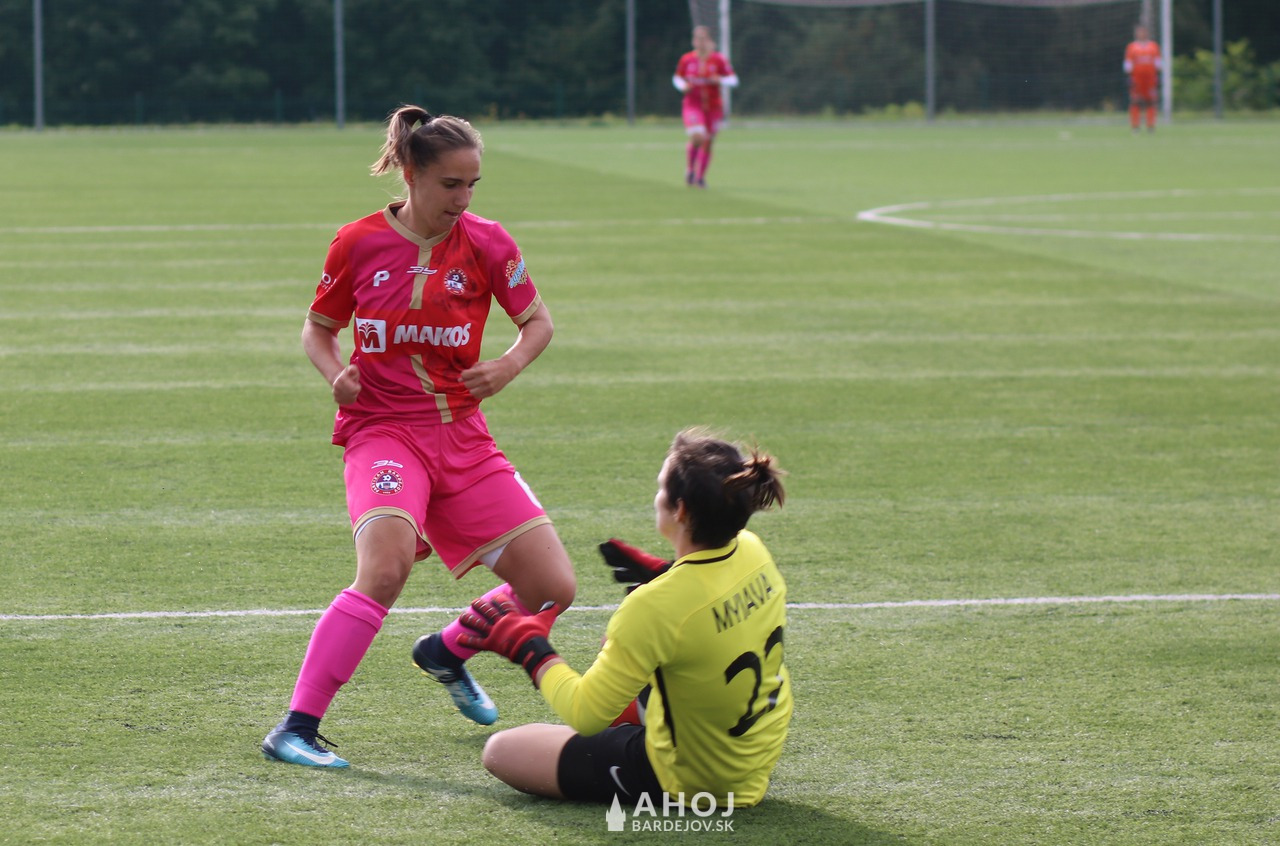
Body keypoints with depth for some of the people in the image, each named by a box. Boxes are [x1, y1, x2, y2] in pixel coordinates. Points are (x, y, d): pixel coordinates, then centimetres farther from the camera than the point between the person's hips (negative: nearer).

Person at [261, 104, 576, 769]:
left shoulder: (484, 243, 0)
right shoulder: (360, 243, -4)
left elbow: (538, 323, 10)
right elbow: (318, 328, 10)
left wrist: (509, 365, -11)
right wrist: (337, 373, -11)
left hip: (463, 437, 4)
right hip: (382, 431, -4)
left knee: (553, 587, -2)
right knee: (386, 567, -33)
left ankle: (447, 652, 28)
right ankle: (296, 729, -28)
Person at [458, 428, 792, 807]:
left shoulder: (656, 606, -34)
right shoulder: (751, 551, -13)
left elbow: (584, 715, -25)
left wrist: (524, 644, -12)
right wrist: (657, 572, 13)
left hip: (683, 778, -7)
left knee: (500, 751, 2)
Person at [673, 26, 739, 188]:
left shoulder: (719, 60, -4)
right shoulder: (687, 59, 0)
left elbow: (733, 80, 1)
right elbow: (677, 78, 14)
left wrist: (720, 80, -20)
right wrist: (683, 86, -8)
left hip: (713, 106, 1)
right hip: (693, 105, -1)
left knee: (707, 143, 4)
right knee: (697, 137, -24)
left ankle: (700, 177, 23)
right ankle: (689, 168, 1)